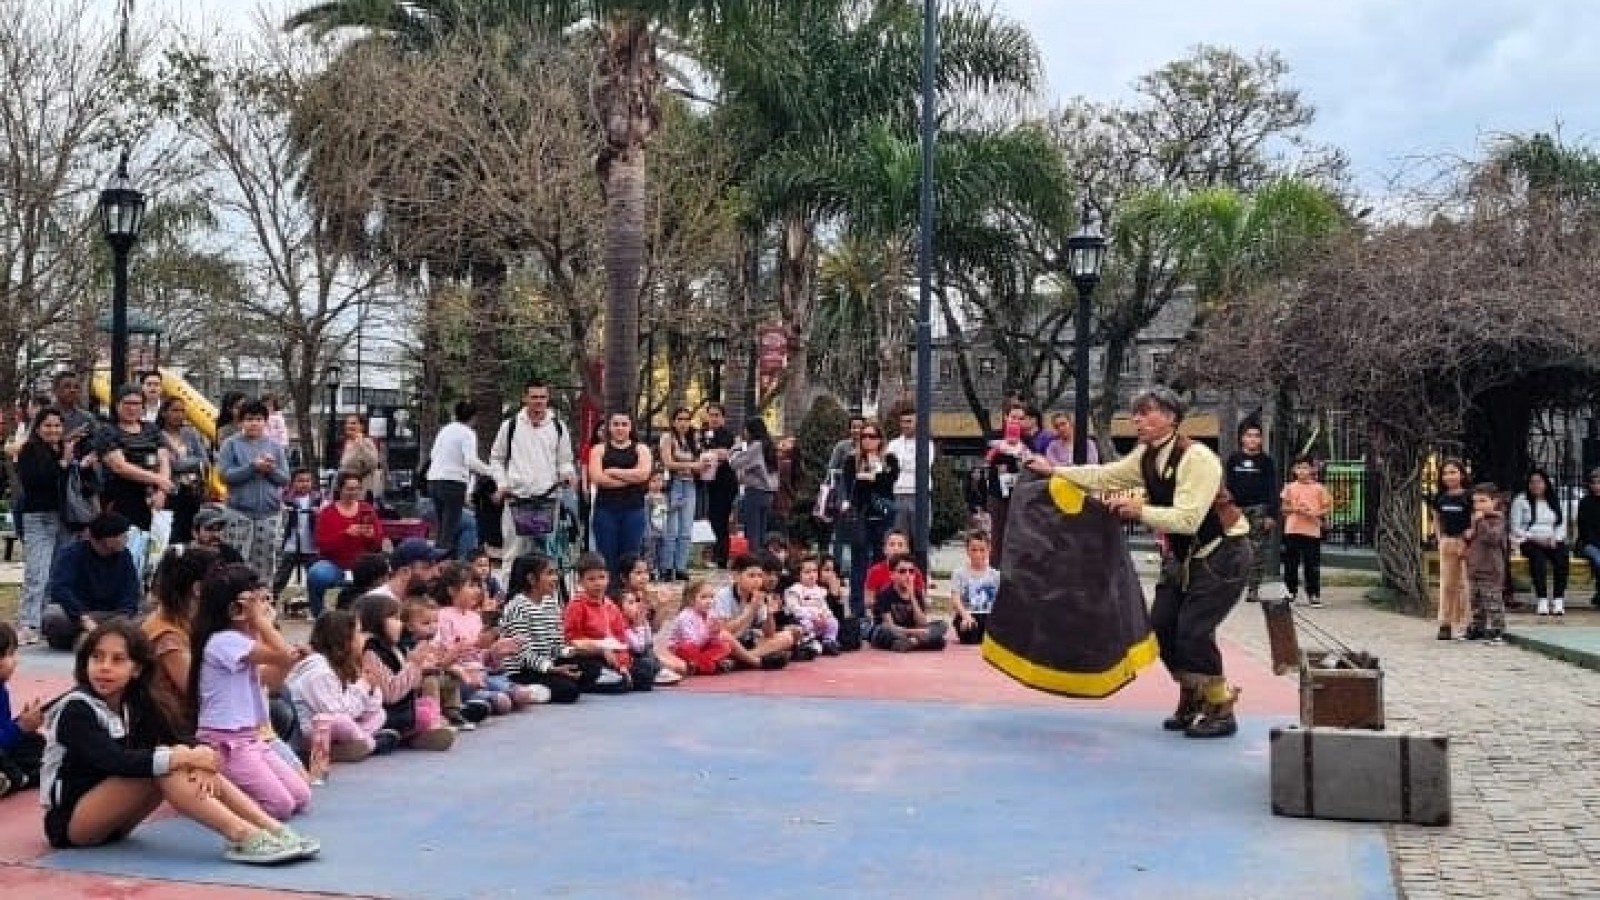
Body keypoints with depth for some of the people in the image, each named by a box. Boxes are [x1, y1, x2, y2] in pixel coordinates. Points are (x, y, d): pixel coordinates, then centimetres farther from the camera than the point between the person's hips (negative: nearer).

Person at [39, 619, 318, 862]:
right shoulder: (75, 710, -17)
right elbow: (115, 761, -32)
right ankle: (242, 836, -39)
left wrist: (197, 762, -30)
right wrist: (185, 757, -34)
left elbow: (174, 745, -7)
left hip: (111, 819, 6)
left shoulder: (135, 703, 4)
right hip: (68, 821, -6)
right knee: (162, 766, -28)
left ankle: (271, 828, -25)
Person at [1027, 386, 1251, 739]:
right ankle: (1191, 700, 25)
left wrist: (1141, 511, -42)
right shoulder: (1145, 457, -1)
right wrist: (1054, 471, 0)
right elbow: (1103, 476, 5)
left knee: (1193, 629, -15)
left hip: (1221, 554, -8)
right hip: (1184, 555, 8)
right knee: (1162, 626, 4)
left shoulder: (1197, 458, -25)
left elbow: (1188, 519, -32)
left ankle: (1221, 711, 2)